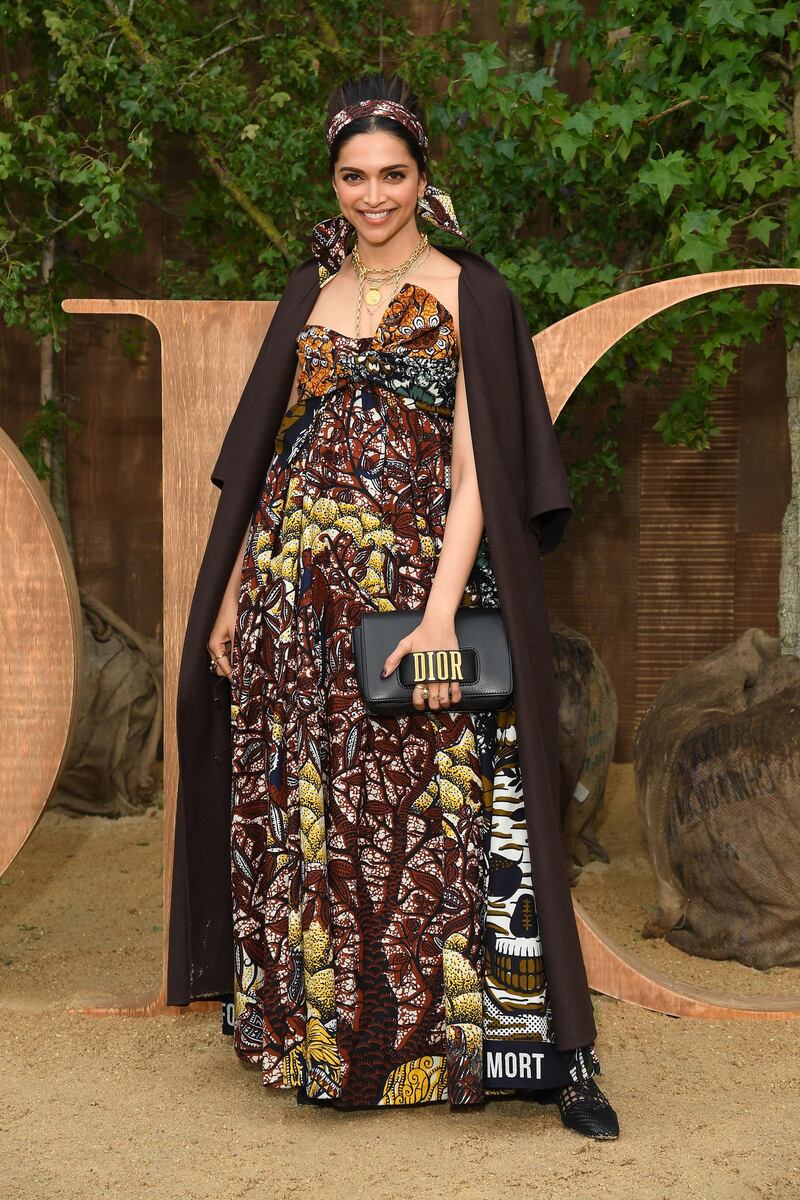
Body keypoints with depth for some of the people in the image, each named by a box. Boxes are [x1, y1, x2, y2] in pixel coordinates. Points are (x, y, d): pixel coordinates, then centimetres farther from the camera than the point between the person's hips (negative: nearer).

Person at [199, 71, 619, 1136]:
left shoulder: (460, 294, -1)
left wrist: (441, 612, -19)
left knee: (427, 814, -7)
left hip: (413, 578, -5)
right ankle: (318, 1029, 24)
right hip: (300, 592, 5)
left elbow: (473, 472, -8)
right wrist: (237, 591, 14)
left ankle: (540, 1049, 1)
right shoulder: (316, 295, 14)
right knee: (304, 815, 8)